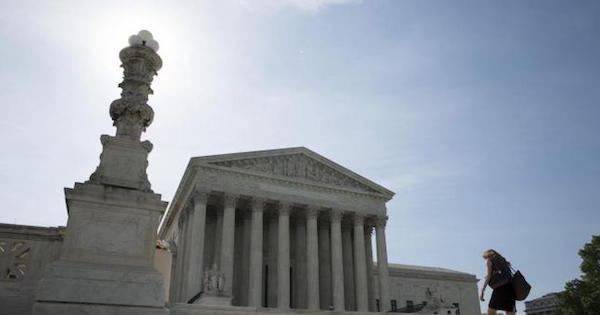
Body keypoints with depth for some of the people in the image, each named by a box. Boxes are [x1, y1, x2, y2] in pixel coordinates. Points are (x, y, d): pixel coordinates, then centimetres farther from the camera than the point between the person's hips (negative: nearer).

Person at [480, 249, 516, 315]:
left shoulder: (489, 260, 15)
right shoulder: (503, 260, 32)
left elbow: (488, 276, 0)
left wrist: (482, 291, -6)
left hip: (500, 287, -6)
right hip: (510, 287, 6)